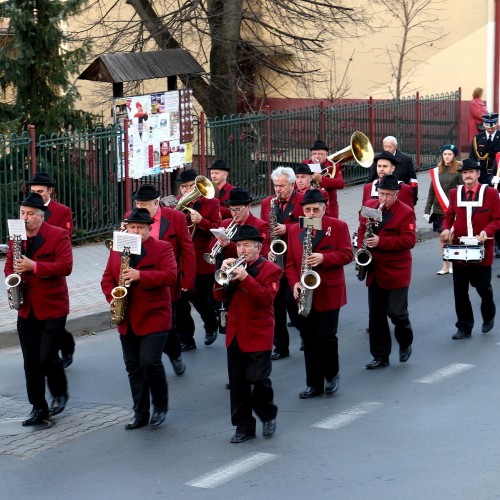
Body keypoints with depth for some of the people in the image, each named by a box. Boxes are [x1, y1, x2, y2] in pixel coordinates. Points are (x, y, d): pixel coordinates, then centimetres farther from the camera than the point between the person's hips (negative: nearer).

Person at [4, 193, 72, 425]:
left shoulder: (58, 235, -9)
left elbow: (66, 266, -18)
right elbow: (9, 265, 19)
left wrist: (34, 266, -26)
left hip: (52, 307, -5)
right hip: (26, 308, 5)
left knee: (47, 357, -8)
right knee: (31, 362, 7)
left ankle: (60, 394, 18)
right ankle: (38, 407, 15)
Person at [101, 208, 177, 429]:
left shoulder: (163, 248, -4)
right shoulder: (117, 250, 11)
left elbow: (170, 276, -16)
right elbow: (107, 279, 12)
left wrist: (140, 275, -25)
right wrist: (113, 298, -8)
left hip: (153, 318, -5)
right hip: (127, 320, 5)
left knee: (150, 362, -12)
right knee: (133, 367, 8)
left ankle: (160, 405, 9)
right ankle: (140, 413, 16)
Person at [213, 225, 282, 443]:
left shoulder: (271, 269, -4)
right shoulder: (234, 266, 12)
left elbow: (266, 298, -18)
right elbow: (219, 296, 5)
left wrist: (245, 277, -25)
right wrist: (223, 273, -12)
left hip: (258, 335, -5)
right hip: (234, 334, 5)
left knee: (258, 379, -8)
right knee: (237, 382, 6)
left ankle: (268, 416, 17)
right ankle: (244, 427, 13)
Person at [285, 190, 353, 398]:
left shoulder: (338, 226, -2)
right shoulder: (294, 230, 9)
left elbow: (347, 254, -7)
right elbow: (290, 262, 8)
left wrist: (323, 258, -21)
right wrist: (294, 283, -8)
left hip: (329, 293, -4)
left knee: (326, 336, -6)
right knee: (309, 339, 6)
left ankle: (332, 375, 17)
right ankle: (314, 383, 14)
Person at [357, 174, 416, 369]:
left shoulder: (406, 212, -10)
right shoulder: (369, 206, 6)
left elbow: (409, 240, -17)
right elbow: (362, 229, 16)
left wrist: (380, 242, -24)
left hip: (396, 272, -5)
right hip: (374, 271, 5)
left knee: (396, 312, -6)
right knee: (375, 315, 7)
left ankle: (405, 344, 23)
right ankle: (380, 356, 15)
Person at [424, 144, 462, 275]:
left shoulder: (459, 170, -5)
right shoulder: (437, 171, 8)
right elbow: (432, 192, 11)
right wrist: (427, 210, 8)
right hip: (439, 209, 4)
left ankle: (452, 264, 13)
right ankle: (445, 265, 14)